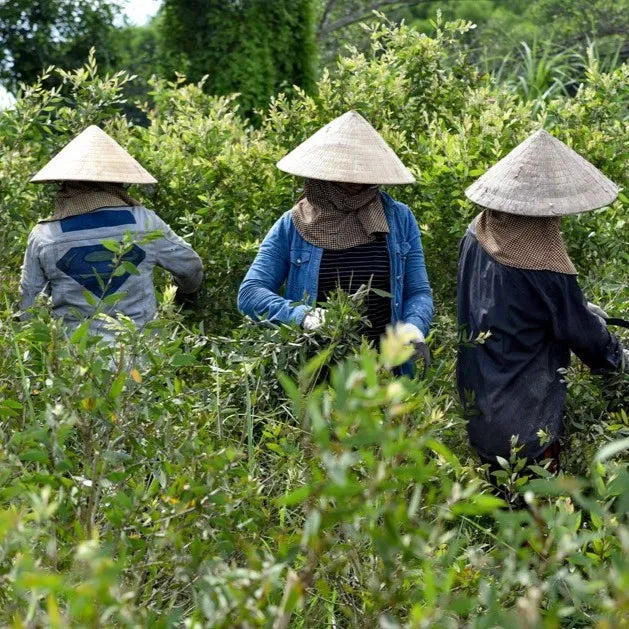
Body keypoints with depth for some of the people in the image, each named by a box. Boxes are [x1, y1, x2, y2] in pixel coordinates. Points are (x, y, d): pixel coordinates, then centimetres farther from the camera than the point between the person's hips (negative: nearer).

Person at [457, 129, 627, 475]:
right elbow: (583, 332, -13)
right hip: (523, 417, -7)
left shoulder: (477, 236, -6)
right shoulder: (544, 266, -27)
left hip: (475, 394, 7)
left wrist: (581, 309, 17)